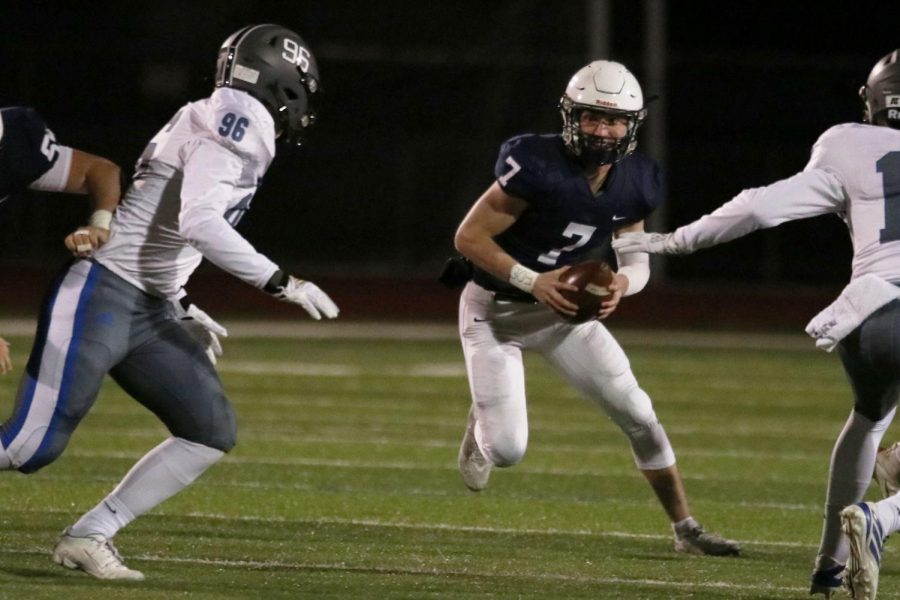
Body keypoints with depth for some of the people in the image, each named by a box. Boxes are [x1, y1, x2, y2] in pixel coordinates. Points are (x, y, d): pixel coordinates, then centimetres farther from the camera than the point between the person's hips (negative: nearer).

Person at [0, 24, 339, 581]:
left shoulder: (222, 131, 16)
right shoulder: (230, 129, -13)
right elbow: (198, 222, -25)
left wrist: (183, 313, 21)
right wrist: (281, 282, -23)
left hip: (149, 313, 10)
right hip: (100, 297, -10)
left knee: (212, 430, 4)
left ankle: (89, 536, 6)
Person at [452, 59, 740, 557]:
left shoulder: (634, 183, -9)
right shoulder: (537, 166, -28)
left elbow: (637, 259, 3)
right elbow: (469, 237, -23)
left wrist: (622, 282, -21)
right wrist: (533, 281, -32)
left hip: (565, 306, 5)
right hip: (495, 310, -5)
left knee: (637, 414, -3)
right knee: (507, 451, -11)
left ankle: (685, 529, 10)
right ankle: (482, 426, 28)